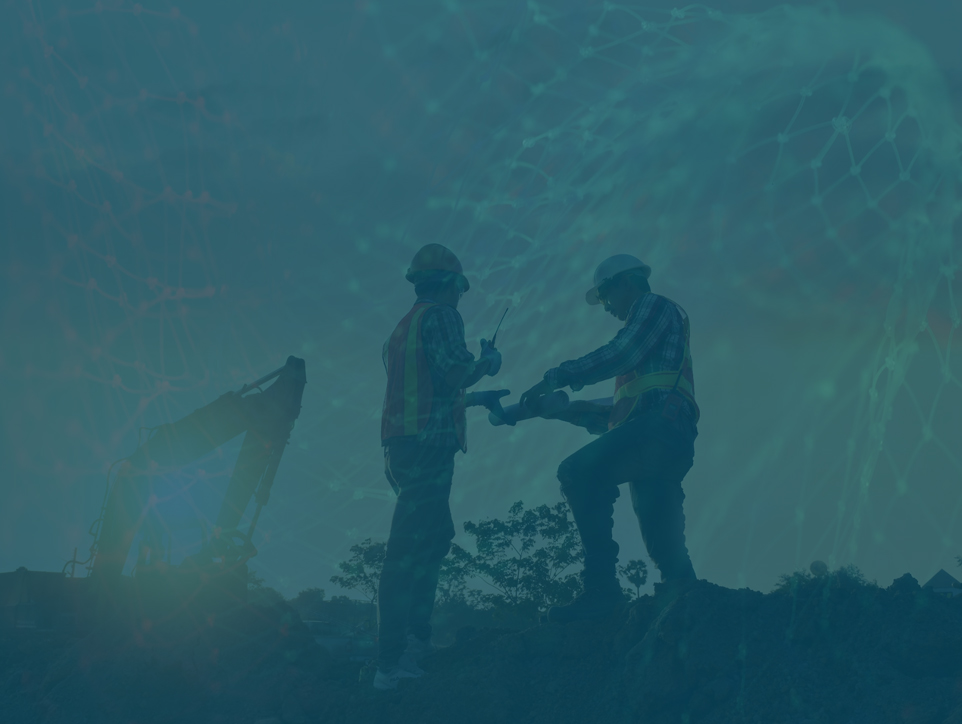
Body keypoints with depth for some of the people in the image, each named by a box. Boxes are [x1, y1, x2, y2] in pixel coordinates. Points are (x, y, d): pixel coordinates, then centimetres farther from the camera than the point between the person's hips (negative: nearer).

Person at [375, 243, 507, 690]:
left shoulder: (404, 326, 22)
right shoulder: (441, 316, -6)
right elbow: (453, 374, -18)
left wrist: (476, 400, 38)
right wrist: (487, 363, 2)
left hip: (401, 443, 10)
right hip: (429, 446, -10)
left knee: (437, 537, 22)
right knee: (409, 549, -12)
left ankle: (416, 639, 24)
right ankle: (392, 662, -14)